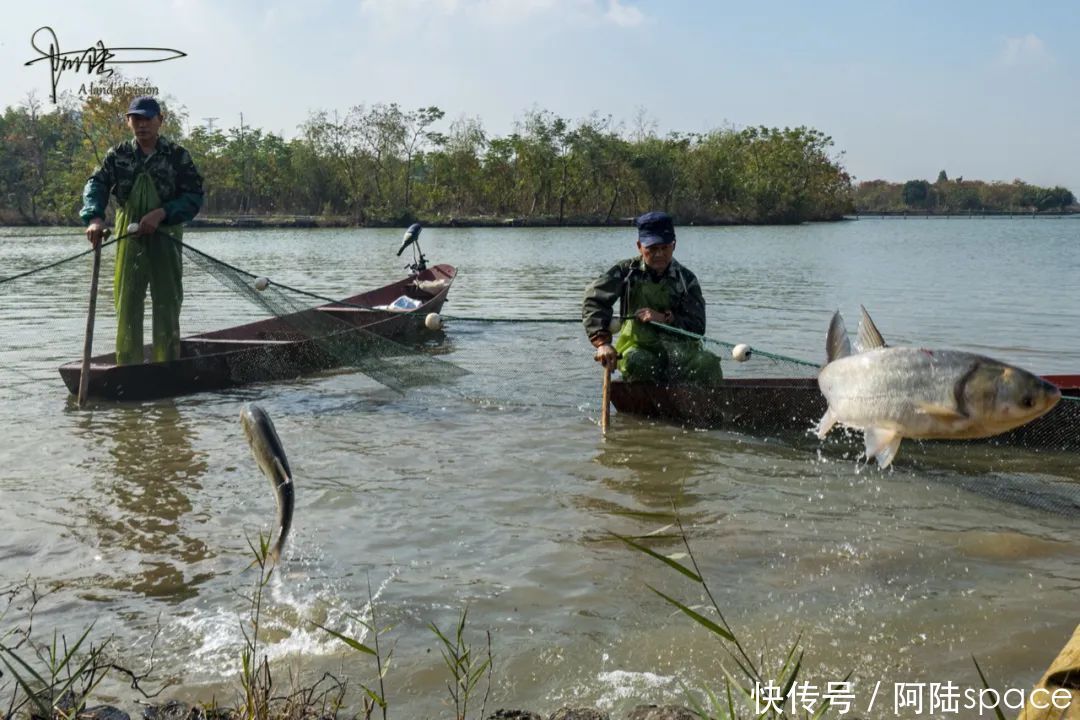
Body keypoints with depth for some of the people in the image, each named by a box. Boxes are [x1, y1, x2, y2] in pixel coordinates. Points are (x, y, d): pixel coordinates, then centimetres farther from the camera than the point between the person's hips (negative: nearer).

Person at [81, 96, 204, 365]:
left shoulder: (177, 156, 1)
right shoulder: (118, 155, 7)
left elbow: (195, 195, -3)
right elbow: (96, 184, -3)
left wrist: (162, 213, -17)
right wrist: (94, 217, -22)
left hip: (166, 237, -2)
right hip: (128, 237, 2)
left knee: (167, 304, 0)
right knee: (127, 303, 1)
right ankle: (128, 367, 7)